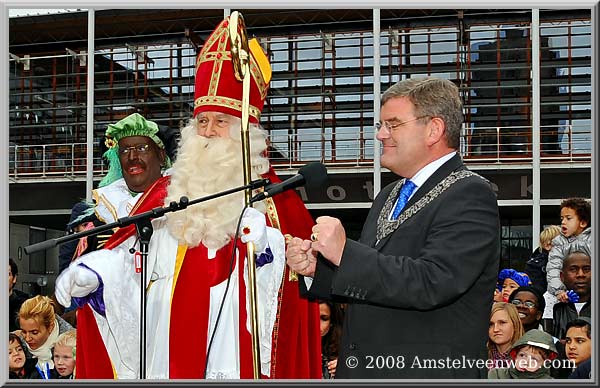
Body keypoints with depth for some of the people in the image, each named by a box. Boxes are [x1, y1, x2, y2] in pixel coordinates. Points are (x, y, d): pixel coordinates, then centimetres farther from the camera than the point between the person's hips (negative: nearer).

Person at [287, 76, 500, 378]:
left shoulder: (470, 196, -13)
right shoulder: (389, 197, 14)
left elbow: (432, 284, -25)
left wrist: (345, 252, -23)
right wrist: (315, 268, 0)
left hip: (426, 375, -7)